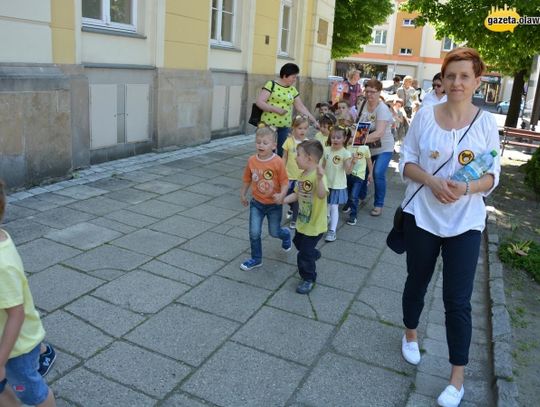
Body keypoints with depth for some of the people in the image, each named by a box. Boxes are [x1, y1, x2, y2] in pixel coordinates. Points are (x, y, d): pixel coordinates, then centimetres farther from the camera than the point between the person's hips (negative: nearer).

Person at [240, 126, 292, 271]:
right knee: (254, 233, 1)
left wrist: (281, 195, -32)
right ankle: (256, 259, 20)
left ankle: (286, 234, 48)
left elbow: (284, 182, -15)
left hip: (274, 204, -3)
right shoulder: (252, 160, -8)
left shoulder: (278, 162, -19)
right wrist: (242, 195, 15)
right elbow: (247, 179, 6)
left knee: (274, 232, 13)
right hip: (257, 203, 3)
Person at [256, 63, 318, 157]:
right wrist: (277, 109, -17)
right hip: (269, 125, -5)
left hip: (285, 127, 5)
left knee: (283, 154, 3)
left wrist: (314, 121, 9)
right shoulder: (271, 85, -4)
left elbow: (301, 107, 15)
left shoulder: (293, 90, 12)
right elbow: (259, 102, -10)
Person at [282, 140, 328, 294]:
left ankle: (309, 278, 25)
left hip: (314, 225, -9)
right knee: (298, 243, 31)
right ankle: (314, 255, 59)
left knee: (304, 255, 1)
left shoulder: (317, 176, -27)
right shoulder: (303, 175, 2)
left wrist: (320, 178, -58)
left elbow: (322, 195, -44)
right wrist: (283, 200, 3)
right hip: (303, 221, 9)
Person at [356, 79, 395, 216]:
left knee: (378, 174, -19)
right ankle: (360, 197, 29)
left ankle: (378, 205, -1)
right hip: (367, 147, 6)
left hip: (383, 148, -6)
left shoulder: (382, 109, -23)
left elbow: (379, 133, -34)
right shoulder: (364, 104, -2)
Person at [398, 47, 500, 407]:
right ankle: (411, 334, 46)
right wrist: (432, 181, -18)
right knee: (417, 282, 18)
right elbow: (407, 162, 0)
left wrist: (466, 188, -23)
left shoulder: (486, 123, -4)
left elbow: (492, 176, -2)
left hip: (465, 223, -1)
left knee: (458, 300, 1)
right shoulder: (425, 116, -3)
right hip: (421, 216, 1)